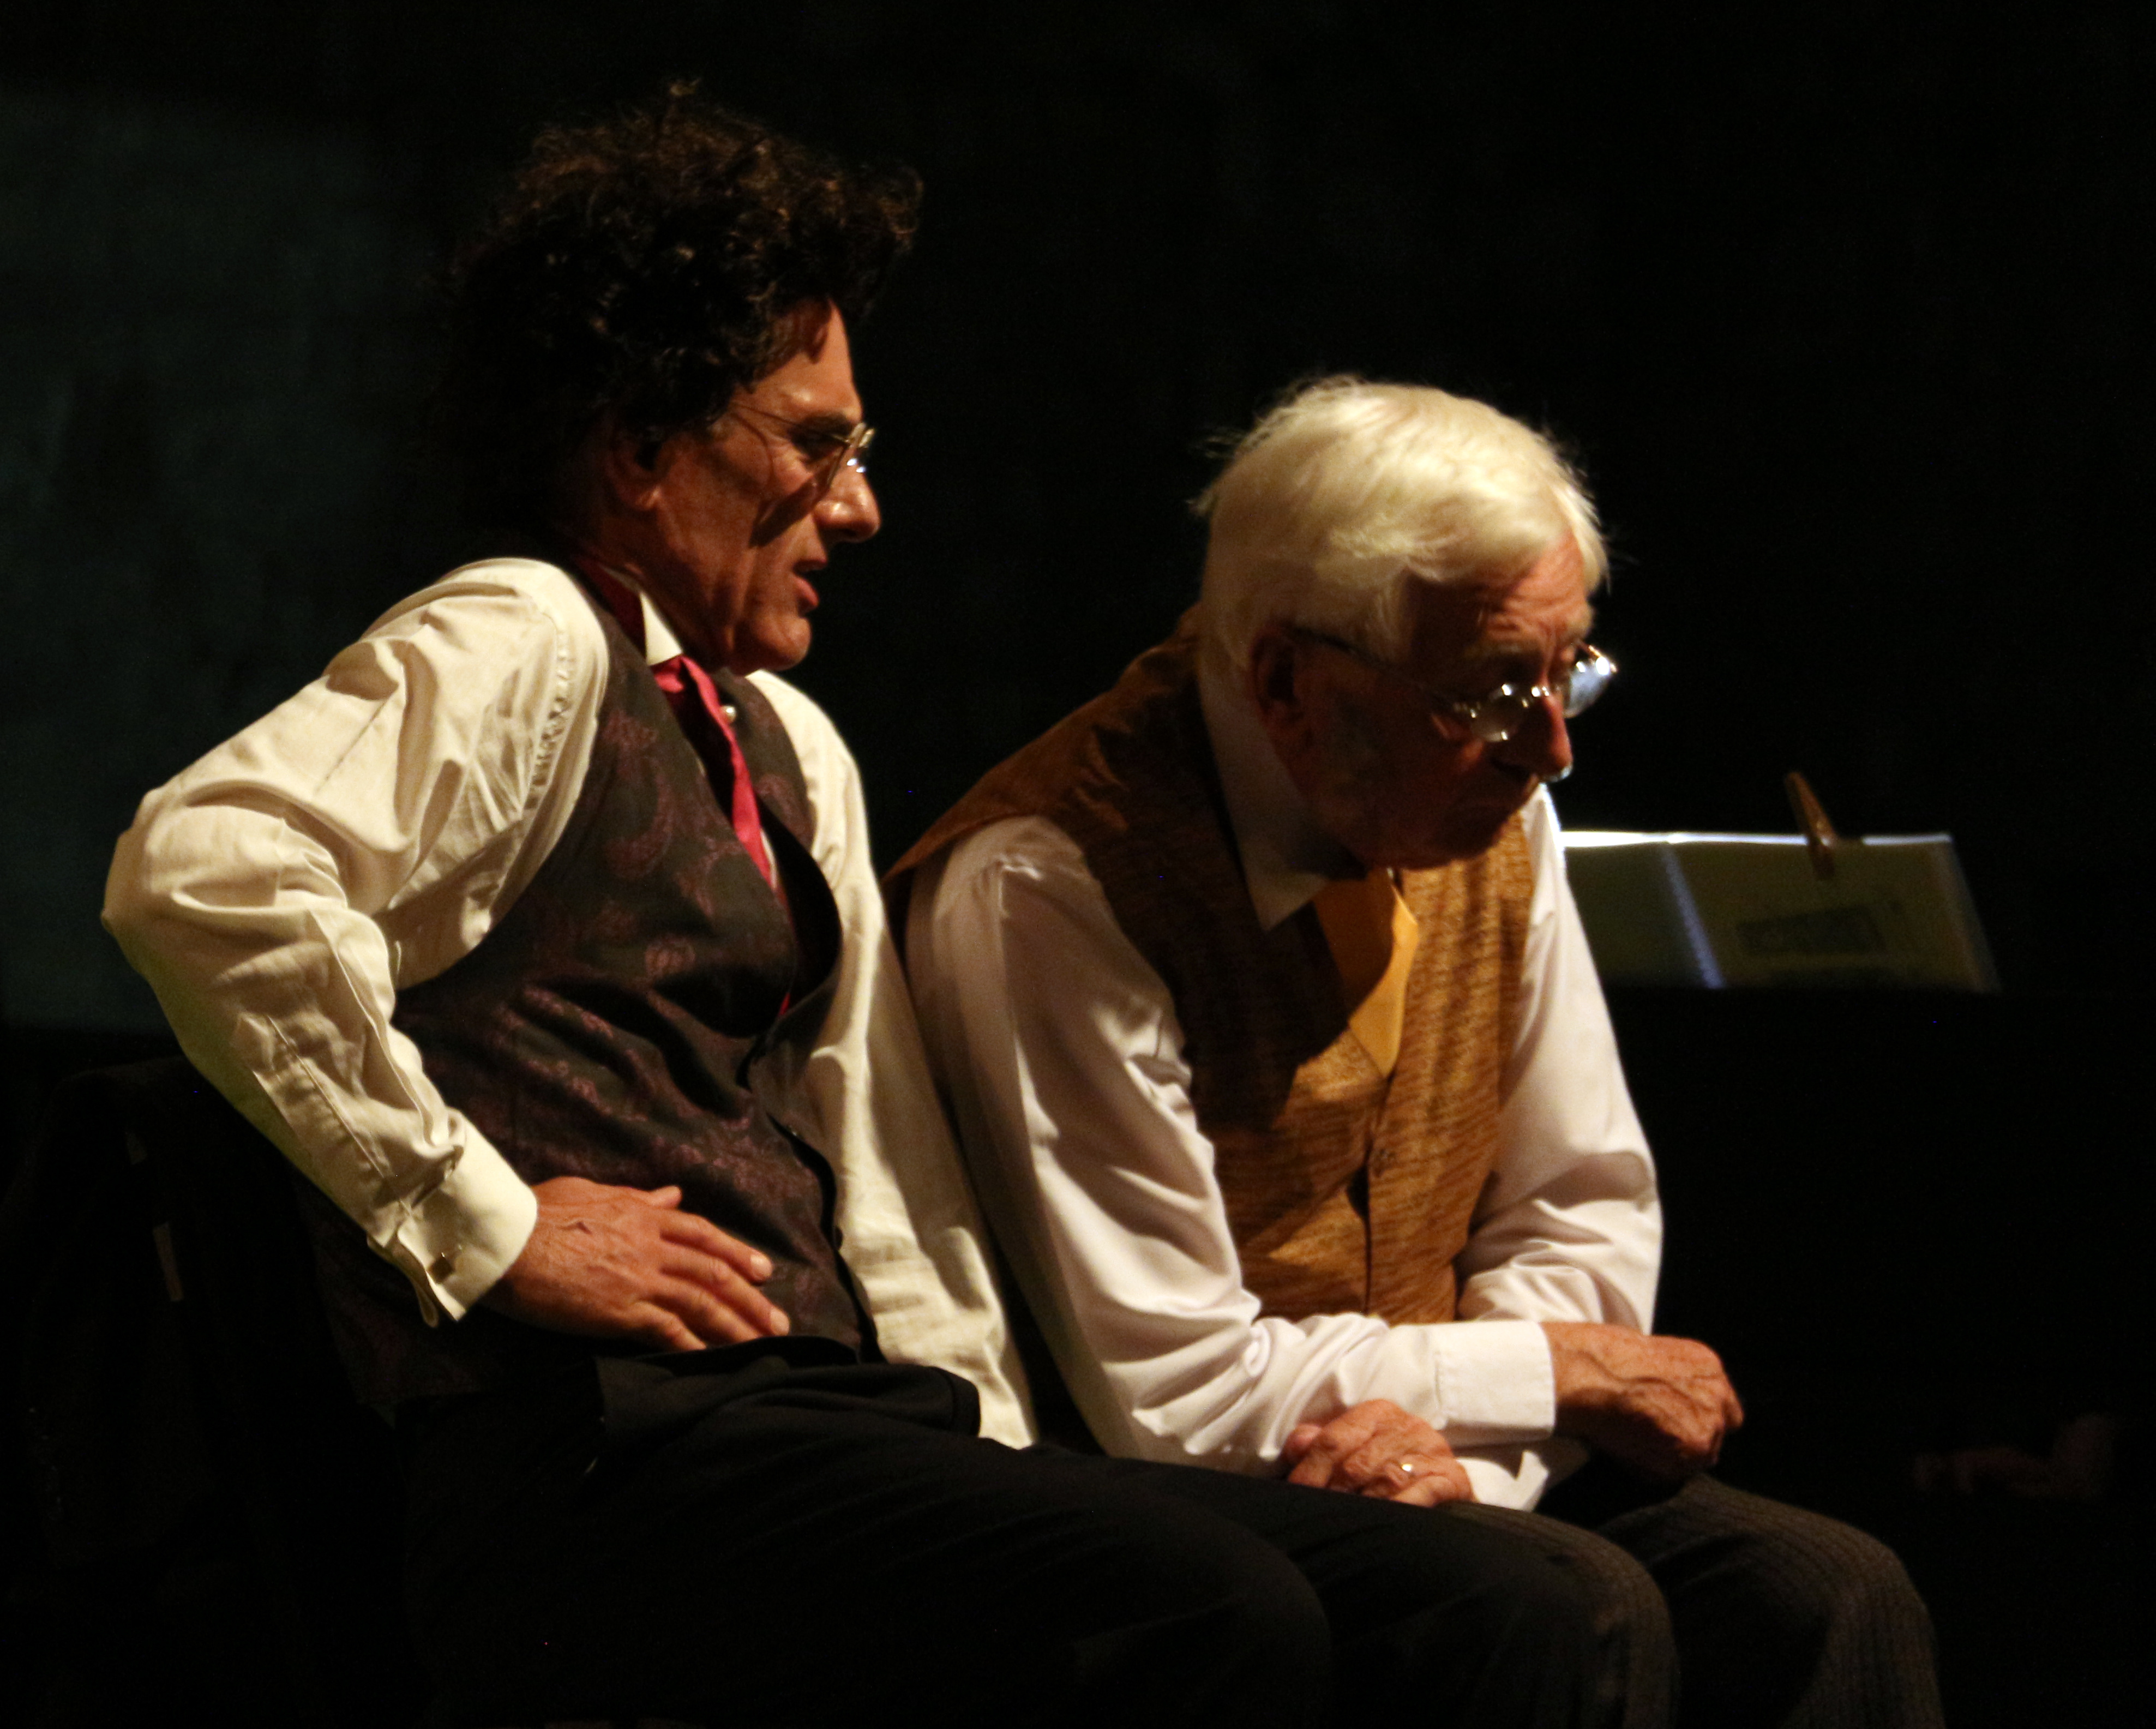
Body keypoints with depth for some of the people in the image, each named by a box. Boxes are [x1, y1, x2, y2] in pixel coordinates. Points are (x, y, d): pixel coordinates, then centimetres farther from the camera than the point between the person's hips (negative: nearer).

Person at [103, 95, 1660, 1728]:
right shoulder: (525, 648, -2)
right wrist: (479, 1221, -15)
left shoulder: (793, 749, 26)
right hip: (607, 1461, -8)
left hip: (843, 1423, 8)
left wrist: (997, 1458, 10)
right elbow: (201, 868, -20)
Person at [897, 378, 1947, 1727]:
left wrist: (1459, 1451, -13)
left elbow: (1580, 1219, 9)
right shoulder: (1040, 891, -19)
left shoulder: (1493, 818, 1)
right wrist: (1553, 1369, -11)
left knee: (1830, 1598, -17)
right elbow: (1171, 1389, -19)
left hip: (1447, 1469, 6)